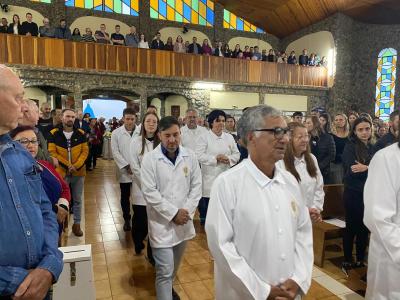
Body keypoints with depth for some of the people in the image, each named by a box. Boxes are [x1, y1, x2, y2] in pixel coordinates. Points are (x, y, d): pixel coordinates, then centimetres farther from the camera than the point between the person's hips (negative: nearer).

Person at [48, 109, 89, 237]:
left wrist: (76, 165, -14)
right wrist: (67, 165, -14)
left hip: (78, 172, 2)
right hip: (61, 172, -2)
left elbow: (85, 151, -1)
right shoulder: (54, 134, -3)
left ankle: (77, 224, 23)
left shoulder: (81, 133, 2)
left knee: (77, 199, 11)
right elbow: (52, 152, -7)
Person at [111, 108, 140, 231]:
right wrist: (126, 166, -10)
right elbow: (115, 152, -3)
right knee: (125, 197, 12)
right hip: (124, 171, 1)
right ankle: (127, 219, 28)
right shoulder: (116, 133, 0)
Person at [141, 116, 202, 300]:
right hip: (162, 223, -4)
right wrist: (173, 213, -16)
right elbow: (150, 192, -14)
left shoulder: (190, 157, -2)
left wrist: (186, 211, -10)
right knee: (165, 271, -1)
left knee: (175, 265, 25)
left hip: (184, 221, 4)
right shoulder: (150, 159, -11)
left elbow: (196, 186, 1)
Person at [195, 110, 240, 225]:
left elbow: (236, 154, 10)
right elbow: (199, 155, -12)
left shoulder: (229, 137, 11)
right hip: (209, 177, -4)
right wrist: (215, 158, -19)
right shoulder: (204, 137, -3)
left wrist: (229, 159, -11)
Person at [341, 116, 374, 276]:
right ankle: (347, 261, 19)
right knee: (351, 228, 4)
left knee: (364, 228, 13)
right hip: (354, 193, -5)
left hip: (368, 193, 5)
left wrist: (366, 168, -13)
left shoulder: (372, 148, 9)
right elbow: (353, 170, -18)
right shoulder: (350, 147, -8)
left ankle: (361, 260, 28)